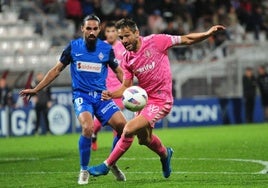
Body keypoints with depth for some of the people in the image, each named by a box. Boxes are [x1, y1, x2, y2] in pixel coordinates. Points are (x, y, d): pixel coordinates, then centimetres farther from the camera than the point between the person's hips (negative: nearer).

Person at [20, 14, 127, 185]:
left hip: (101, 96, 2)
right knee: (88, 128, -30)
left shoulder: (106, 49, 3)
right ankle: (84, 170, -9)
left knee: (123, 125, -18)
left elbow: (118, 71, 15)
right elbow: (57, 69, 10)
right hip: (81, 95, -2)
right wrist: (36, 89, 9)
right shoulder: (73, 47, 1)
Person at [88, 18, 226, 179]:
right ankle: (165, 153, 54)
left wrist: (208, 33, -16)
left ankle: (107, 165, -5)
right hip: (144, 99, 7)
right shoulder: (127, 59, 0)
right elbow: (126, 86, 3)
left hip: (160, 101, -7)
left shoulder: (155, 42, -14)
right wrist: (111, 95, -16)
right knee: (144, 138, 22)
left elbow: (186, 40, -6)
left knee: (129, 130, -19)